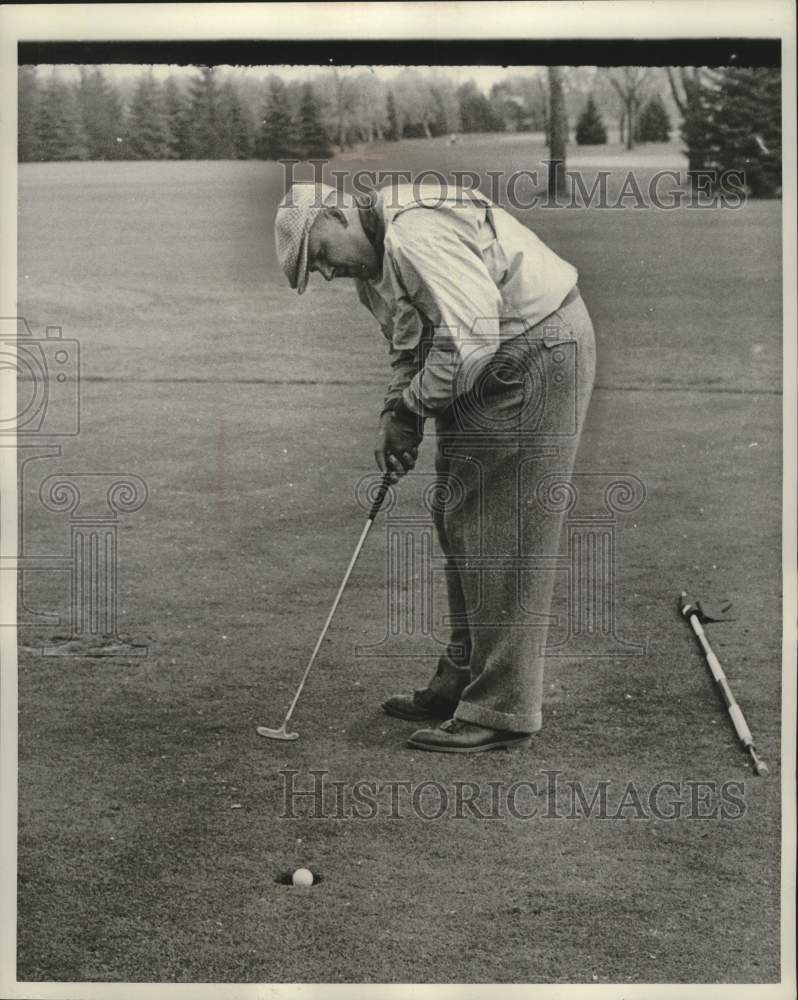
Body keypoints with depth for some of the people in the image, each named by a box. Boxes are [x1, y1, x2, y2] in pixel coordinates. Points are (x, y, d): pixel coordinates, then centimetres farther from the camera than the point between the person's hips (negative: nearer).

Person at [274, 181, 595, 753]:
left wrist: (411, 409, -15)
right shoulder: (376, 260, 12)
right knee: (458, 523, 13)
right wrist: (396, 414, 1)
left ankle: (502, 711, -1)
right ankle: (464, 682, 24)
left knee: (503, 538, -8)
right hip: (489, 369, 11)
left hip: (539, 354, -11)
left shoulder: (416, 231, -23)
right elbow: (412, 345, 18)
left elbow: (471, 336, -28)